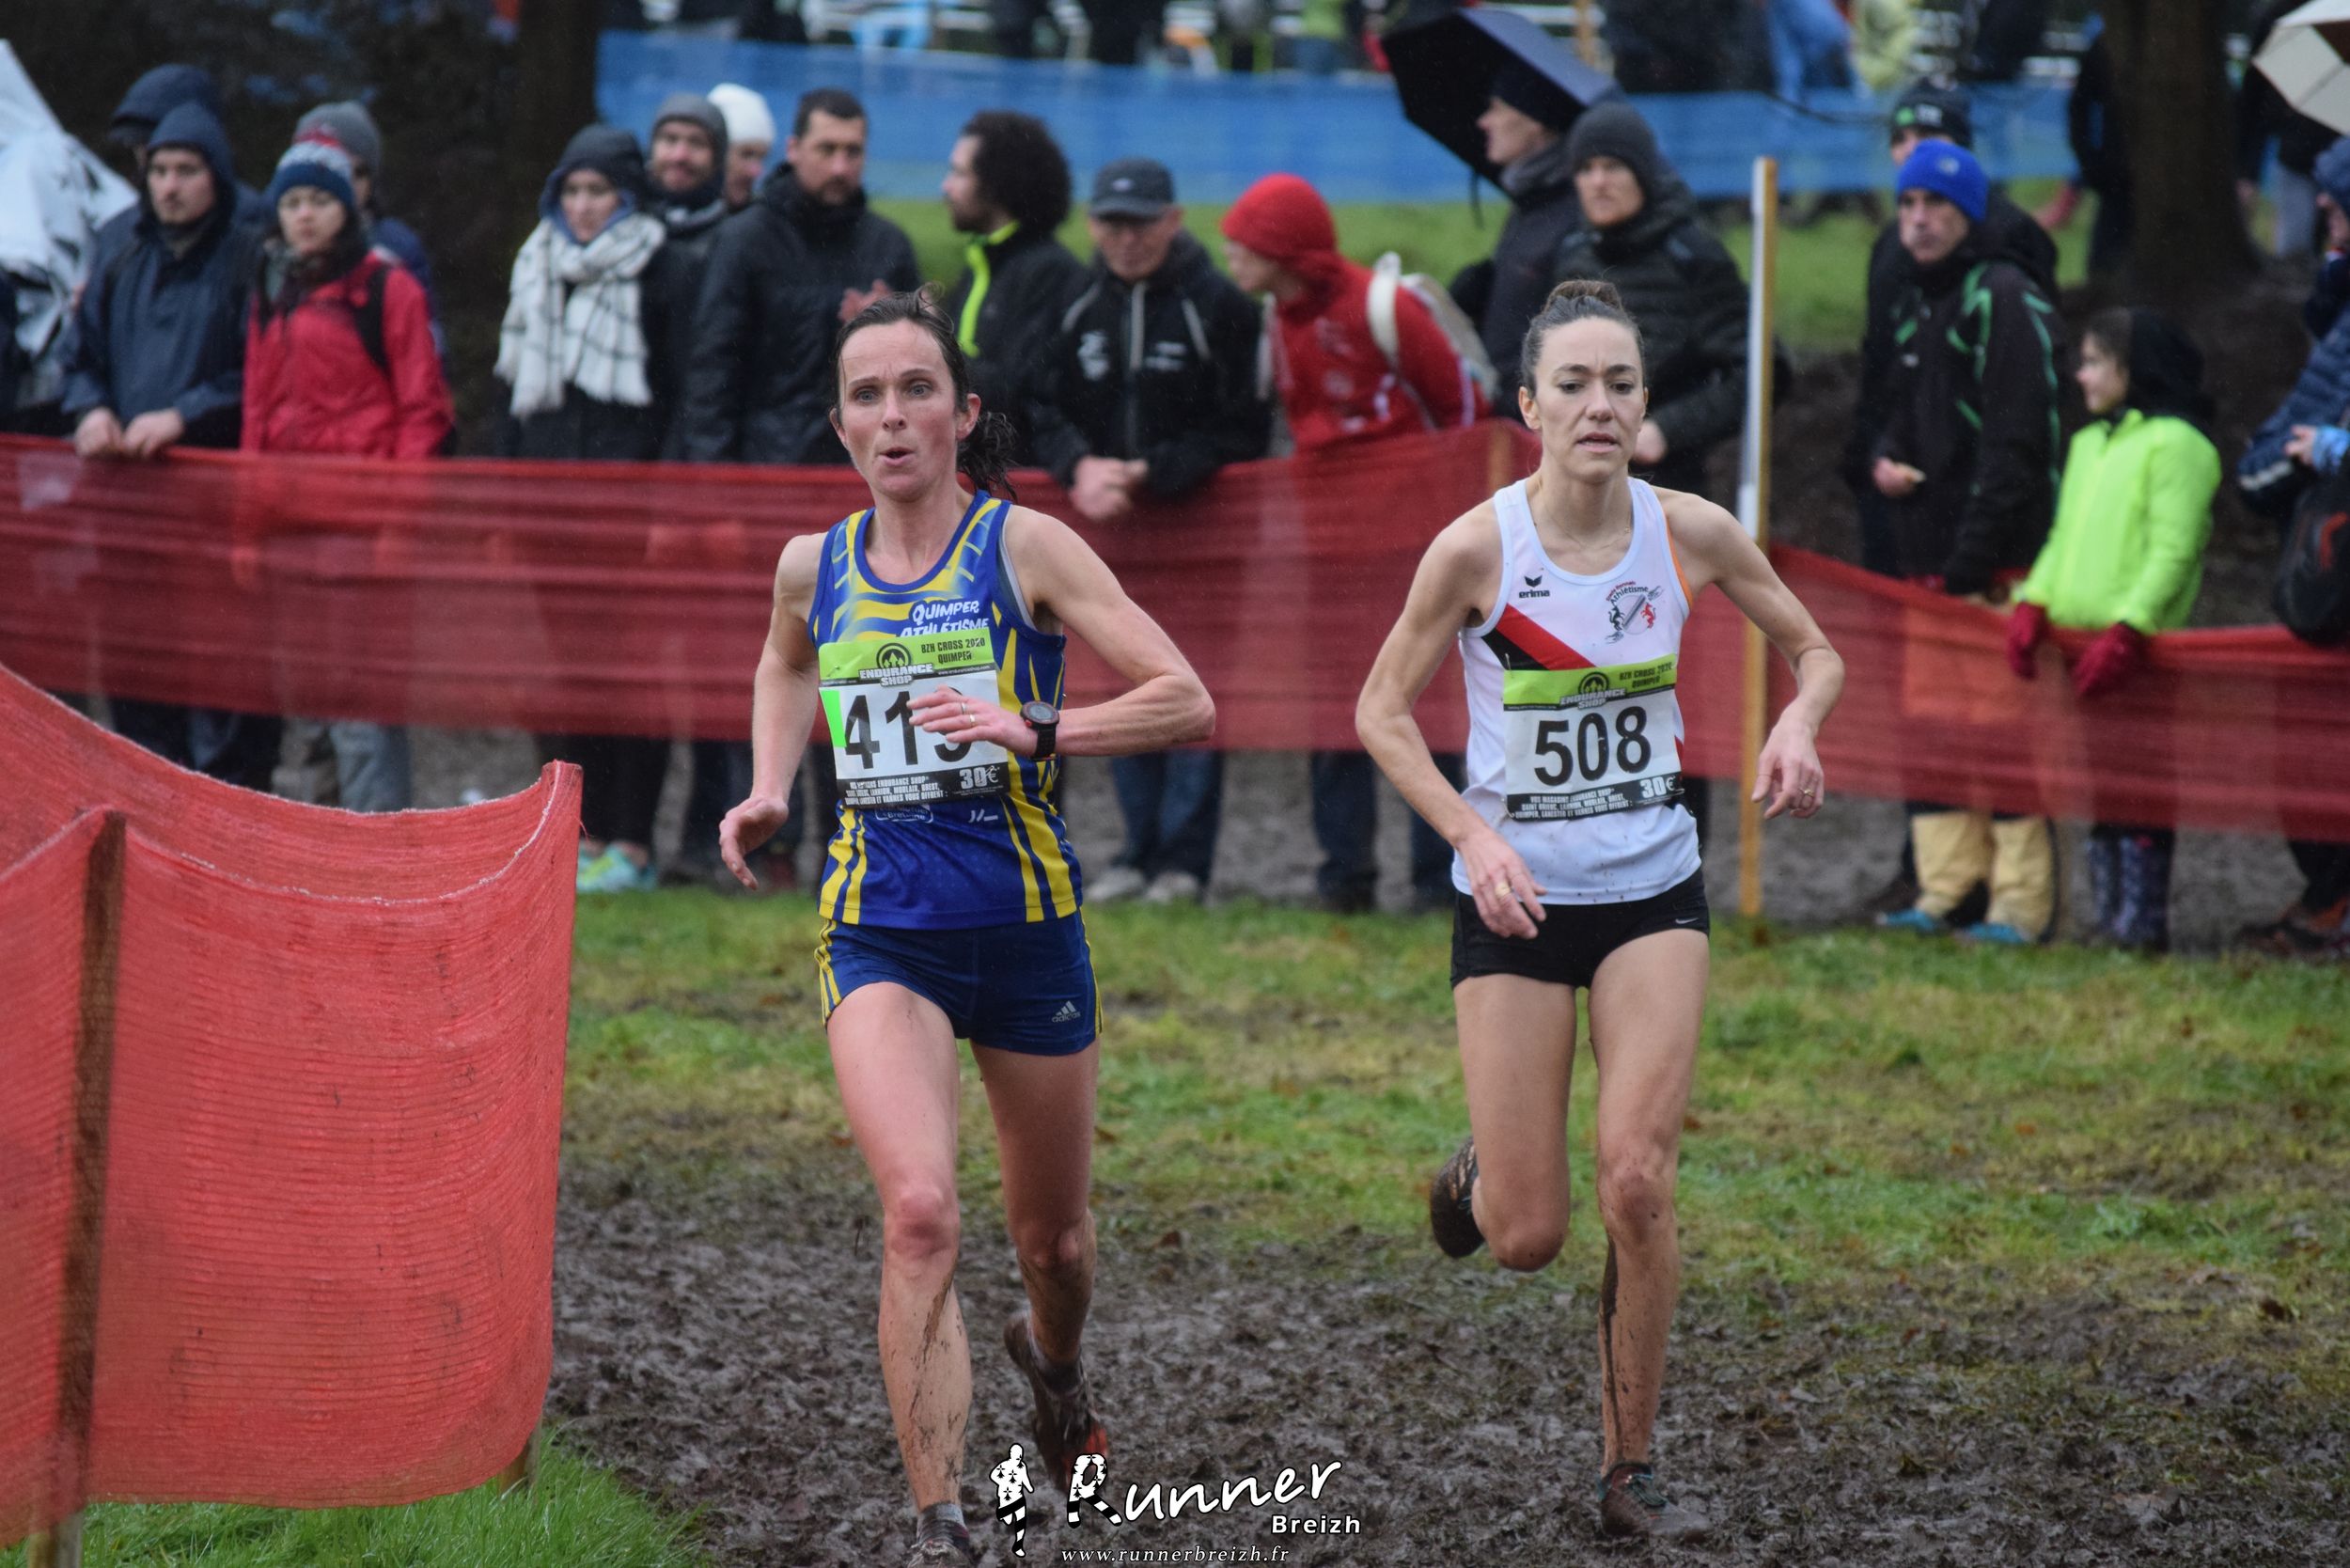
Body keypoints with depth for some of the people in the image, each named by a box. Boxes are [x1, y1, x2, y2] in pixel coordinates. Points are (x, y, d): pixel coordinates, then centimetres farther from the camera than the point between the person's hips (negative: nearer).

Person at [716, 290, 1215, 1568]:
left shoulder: (1024, 548, -7)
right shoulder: (814, 568, 4)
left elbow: (1186, 702, -11)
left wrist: (1031, 728, -23)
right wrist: (768, 790, 13)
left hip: (1026, 924, -1)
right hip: (879, 931, 1)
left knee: (1054, 1241, 16)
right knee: (919, 1215, -22)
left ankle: (1054, 1363, 53)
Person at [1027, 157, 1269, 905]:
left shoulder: (1219, 306, -6)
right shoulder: (1077, 308, 7)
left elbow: (1240, 431, -9)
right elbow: (1042, 409, 7)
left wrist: (1152, 473, -18)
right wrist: (1082, 467, -13)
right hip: (1105, 525, 5)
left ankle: (1183, 860, -2)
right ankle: (1141, 850, 15)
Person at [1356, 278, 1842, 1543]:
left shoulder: (1691, 534, -5)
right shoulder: (1475, 549, -13)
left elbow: (1814, 651, 10)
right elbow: (1382, 711, -3)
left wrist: (1796, 727, -13)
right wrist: (1473, 834, -16)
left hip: (1654, 893, 1)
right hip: (1514, 901, -1)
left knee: (1636, 1180, -14)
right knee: (1526, 1237, -3)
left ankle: (1631, 1469, 1)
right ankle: (1476, 1173, 36)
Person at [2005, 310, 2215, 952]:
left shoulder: (2175, 443, -8)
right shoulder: (2088, 443, 19)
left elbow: (2174, 550, -15)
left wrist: (2126, 633, -22)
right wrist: (2033, 604, 3)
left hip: (2138, 646, -8)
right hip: (2082, 641, 8)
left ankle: (2141, 919, -5)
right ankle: (2105, 914, 15)